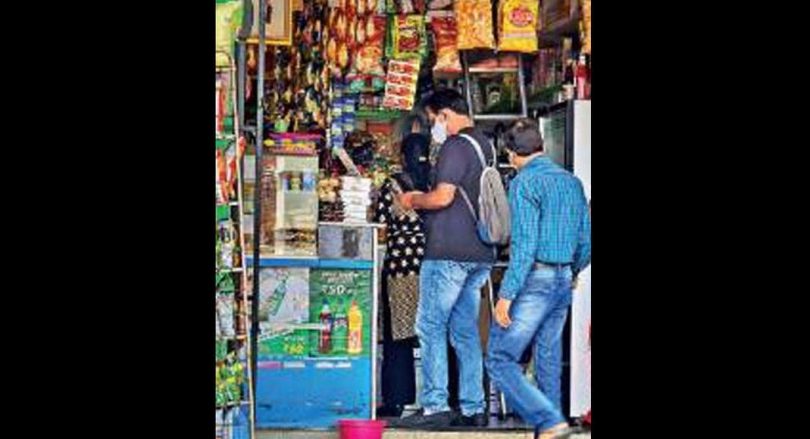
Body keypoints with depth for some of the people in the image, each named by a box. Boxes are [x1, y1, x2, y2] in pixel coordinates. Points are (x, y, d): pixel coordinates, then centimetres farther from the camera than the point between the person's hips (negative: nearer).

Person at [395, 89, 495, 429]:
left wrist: (414, 201, -2)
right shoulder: (484, 144, 18)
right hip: (480, 253, 9)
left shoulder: (456, 146, -12)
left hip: (449, 253, -9)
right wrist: (424, 199, 21)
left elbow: (443, 197, -20)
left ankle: (435, 406, -7)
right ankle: (473, 409, 10)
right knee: (465, 331, 11)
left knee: (431, 327, -4)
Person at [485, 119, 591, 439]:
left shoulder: (525, 183, -10)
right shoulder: (572, 182, 13)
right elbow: (586, 241, 15)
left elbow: (524, 244, -18)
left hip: (534, 280, -8)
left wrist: (506, 295, -17)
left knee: (500, 360, -6)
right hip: (563, 281, 8)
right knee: (548, 362, 13)